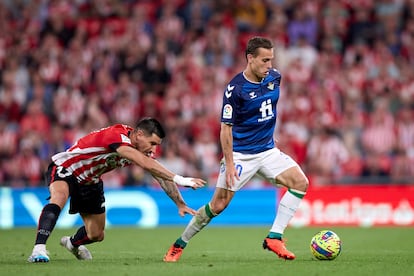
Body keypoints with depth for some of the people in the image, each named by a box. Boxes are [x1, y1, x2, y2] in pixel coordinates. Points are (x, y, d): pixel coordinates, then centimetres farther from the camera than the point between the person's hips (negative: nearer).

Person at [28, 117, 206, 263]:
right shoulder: (116, 136, -36)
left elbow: (161, 176, 1)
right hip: (64, 168, -8)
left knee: (96, 235, 11)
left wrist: (180, 204, -6)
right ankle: (39, 250, -44)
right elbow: (146, 164, -47)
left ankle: (72, 243, 45)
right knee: (59, 198, -40)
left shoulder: (143, 148, -9)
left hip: (89, 182, 8)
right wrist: (180, 180, -49)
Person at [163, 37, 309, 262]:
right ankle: (179, 245, 11)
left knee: (300, 182, -13)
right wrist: (229, 164, -20)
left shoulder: (274, 77, 0)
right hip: (240, 154, -6)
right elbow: (226, 128, -16)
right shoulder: (235, 88, -19)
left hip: (267, 150, 6)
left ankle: (274, 238, -10)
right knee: (219, 204, -8)